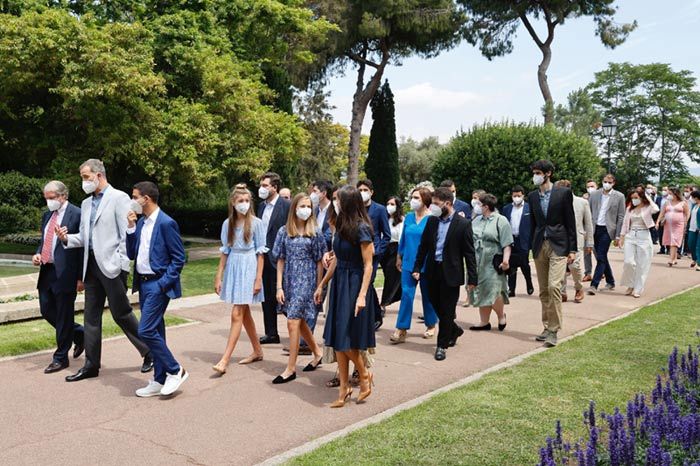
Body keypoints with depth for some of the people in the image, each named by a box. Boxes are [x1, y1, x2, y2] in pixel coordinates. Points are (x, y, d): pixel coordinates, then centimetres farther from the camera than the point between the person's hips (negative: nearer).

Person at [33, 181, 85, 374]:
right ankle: (79, 334, 33)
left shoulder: (77, 215, -11)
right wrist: (38, 254, 0)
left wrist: (81, 277, -15)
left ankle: (61, 358, 15)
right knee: (47, 311, 13)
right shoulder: (47, 215, 13)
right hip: (47, 271, 8)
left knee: (64, 316, 2)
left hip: (65, 273, -8)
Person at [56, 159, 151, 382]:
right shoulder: (86, 204, 17)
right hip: (91, 264, 7)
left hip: (112, 265, -7)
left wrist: (119, 262, -16)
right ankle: (91, 365, 17)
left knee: (121, 313, -3)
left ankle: (150, 353, 13)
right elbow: (84, 237, 20)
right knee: (91, 316, 9)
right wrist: (67, 238, 0)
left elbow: (127, 234, -11)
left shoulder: (119, 198, -6)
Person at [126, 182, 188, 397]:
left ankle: (175, 371, 3)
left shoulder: (166, 223, -13)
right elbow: (131, 254, 11)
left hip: (158, 285, -8)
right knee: (154, 332, 12)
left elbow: (179, 258, -13)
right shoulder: (140, 223, 11)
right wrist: (131, 228, 0)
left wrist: (163, 283, -17)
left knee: (146, 331, -12)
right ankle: (160, 380, 20)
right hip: (143, 284, 8)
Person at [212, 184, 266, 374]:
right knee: (244, 313, 14)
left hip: (248, 267, -5)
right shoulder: (228, 223, 6)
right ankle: (257, 351, 30)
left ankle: (224, 360, -7)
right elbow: (225, 251, 10)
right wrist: (219, 277, 7)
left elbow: (260, 252, -6)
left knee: (237, 315, -8)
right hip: (232, 267, 6)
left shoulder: (256, 223, -7)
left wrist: (258, 278, -10)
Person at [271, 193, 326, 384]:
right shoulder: (284, 231, 4)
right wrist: (279, 287, -2)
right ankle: (317, 353, 37)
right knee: (300, 322, 15)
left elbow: (319, 262, -1)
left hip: (306, 281, -4)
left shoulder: (315, 233, -2)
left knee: (293, 322, -9)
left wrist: (319, 288, -3)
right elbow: (280, 261, 4)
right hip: (289, 280, 4)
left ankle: (291, 368, 1)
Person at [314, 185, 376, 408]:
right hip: (338, 284, 8)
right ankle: (344, 388, 18)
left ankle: (364, 375, 22)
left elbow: (368, 265, -15)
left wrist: (362, 295, -22)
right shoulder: (341, 226, 9)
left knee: (346, 340, -4)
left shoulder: (362, 228, -15)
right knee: (336, 339, 8)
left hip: (354, 285, -8)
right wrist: (321, 285, 18)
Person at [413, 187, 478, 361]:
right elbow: (423, 246, 11)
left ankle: (442, 345, 16)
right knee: (437, 306, 14)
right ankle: (454, 330, 39)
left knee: (447, 310, 2)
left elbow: (469, 253, -6)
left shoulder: (463, 224, -7)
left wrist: (472, 278, -8)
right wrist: (417, 267, 6)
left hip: (450, 273, -5)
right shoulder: (432, 221, 6)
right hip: (433, 271, 5)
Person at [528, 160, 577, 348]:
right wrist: (532, 247, 12)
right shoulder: (532, 196, 10)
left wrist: (572, 249, -5)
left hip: (558, 246, -5)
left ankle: (553, 330, -8)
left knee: (553, 286, -16)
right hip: (539, 246, 5)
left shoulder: (564, 193, -2)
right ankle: (547, 327, 18)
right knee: (543, 290, 8)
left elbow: (570, 221, -2)